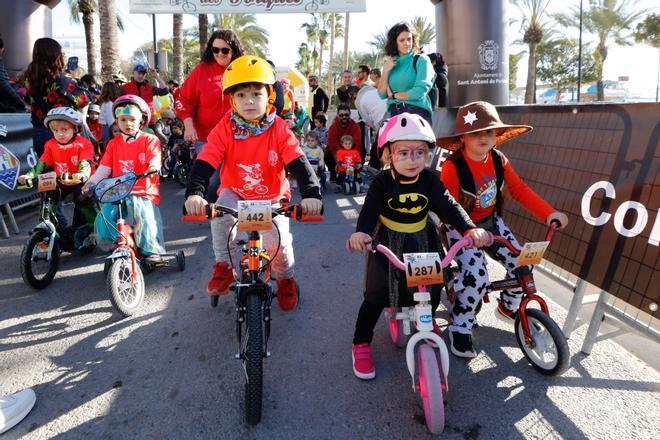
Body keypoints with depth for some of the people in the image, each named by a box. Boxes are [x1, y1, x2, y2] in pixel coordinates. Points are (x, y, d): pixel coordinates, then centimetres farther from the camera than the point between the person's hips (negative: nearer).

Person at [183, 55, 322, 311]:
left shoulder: (279, 130, -17)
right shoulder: (224, 129, -15)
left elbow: (299, 164, -27)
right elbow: (204, 163, -24)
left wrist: (311, 194, -45)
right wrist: (194, 193, -43)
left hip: (272, 197, -1)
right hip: (235, 192, 1)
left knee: (277, 241, -19)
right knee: (221, 213, -31)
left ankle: (285, 279, 16)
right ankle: (223, 266, -6)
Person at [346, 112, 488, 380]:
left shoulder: (430, 180, -10)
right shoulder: (382, 182, -18)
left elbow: (449, 206, -17)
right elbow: (370, 209, -32)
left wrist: (470, 229, -34)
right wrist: (361, 232, -53)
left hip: (423, 240, 3)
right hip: (388, 242, -3)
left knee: (433, 287, 11)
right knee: (377, 296, -5)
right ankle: (361, 344, 14)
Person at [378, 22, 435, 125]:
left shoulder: (421, 60, 2)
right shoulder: (391, 63, 15)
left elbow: (419, 92, -11)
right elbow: (382, 94, 10)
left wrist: (393, 95, 0)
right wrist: (386, 71, -1)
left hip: (417, 113, -3)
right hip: (394, 114, 4)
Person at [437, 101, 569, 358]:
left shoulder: (499, 160, -3)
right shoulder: (453, 166, -22)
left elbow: (520, 190, 2)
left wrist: (549, 213, -6)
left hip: (491, 222, 6)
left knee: (522, 265, 1)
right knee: (476, 277, -22)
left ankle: (509, 306, 32)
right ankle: (459, 328, 0)